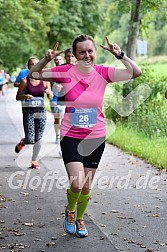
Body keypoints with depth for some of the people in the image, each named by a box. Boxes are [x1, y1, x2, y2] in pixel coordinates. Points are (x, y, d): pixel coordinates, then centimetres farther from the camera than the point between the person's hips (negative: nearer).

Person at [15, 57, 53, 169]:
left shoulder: (45, 80, 3)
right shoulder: (25, 81, -2)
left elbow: (51, 97, 9)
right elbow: (18, 97, 4)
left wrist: (48, 92, -12)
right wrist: (25, 96, -16)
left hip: (41, 110, 2)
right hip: (28, 110, -2)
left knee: (38, 139, 3)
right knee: (30, 139, -10)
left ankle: (34, 161, 21)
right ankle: (22, 143, 27)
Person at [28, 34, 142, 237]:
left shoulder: (103, 73, -6)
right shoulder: (66, 72, -8)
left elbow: (135, 72, -14)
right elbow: (33, 74, -1)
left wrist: (119, 55, -24)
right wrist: (47, 59, -18)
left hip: (96, 137, 2)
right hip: (70, 137, -2)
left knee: (86, 187, 13)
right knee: (76, 184, -15)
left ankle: (80, 219, 41)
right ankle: (70, 211, 20)